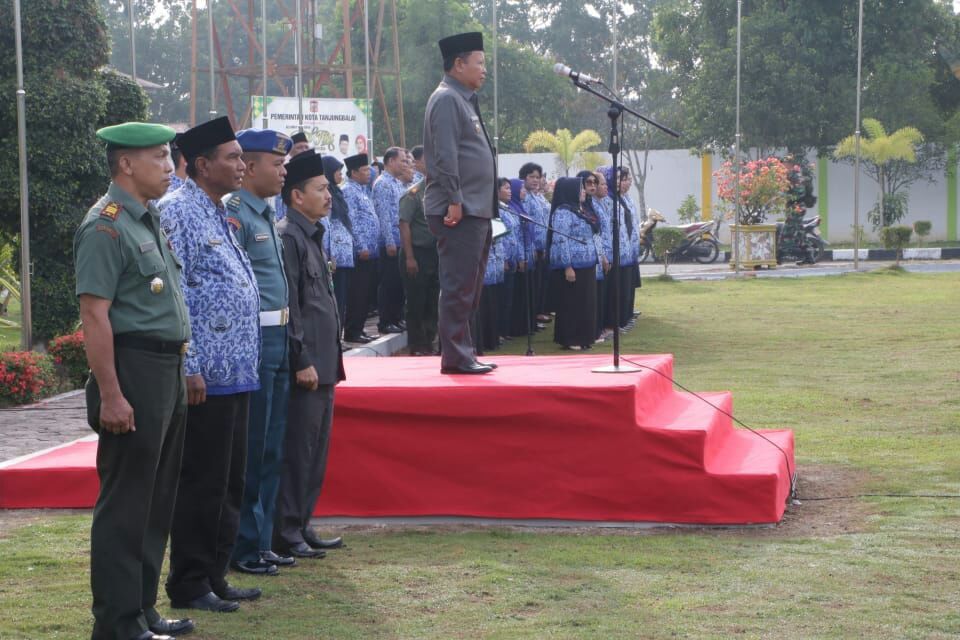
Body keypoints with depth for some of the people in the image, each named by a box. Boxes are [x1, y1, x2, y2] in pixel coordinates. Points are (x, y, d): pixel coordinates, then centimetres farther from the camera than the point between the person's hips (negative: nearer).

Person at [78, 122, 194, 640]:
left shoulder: (151, 220, 15)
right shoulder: (106, 226, -14)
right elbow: (94, 315, -19)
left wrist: (178, 372, 17)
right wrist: (110, 395, -23)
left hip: (168, 371, 10)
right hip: (134, 371, -10)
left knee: (156, 501, 15)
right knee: (125, 504, -3)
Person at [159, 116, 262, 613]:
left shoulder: (222, 214, 17)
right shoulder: (179, 211, -12)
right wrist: (188, 368, -20)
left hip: (236, 372, 10)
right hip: (205, 375, -10)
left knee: (230, 481, 14)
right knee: (202, 483, -3)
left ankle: (215, 576, 23)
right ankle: (189, 586, 6)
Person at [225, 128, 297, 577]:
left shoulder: (266, 216, 17)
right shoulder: (235, 216, -13)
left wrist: (286, 340, 18)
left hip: (277, 341, 10)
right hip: (252, 340, -10)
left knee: (271, 450, 14)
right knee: (250, 451, -2)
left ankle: (260, 541, 22)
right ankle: (243, 548, 6)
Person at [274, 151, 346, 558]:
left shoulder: (311, 236, 17)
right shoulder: (287, 237, -13)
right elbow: (288, 306, -18)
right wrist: (302, 362, -19)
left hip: (322, 362, 10)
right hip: (306, 364, -10)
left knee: (315, 448, 13)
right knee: (297, 449, -4)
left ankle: (302, 525, 20)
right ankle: (286, 532, 2)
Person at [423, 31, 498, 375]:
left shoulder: (464, 100, 20)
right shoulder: (446, 99, -11)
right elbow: (445, 155, -20)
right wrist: (454, 201, -22)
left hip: (475, 210, 10)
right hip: (459, 213, -10)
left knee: (468, 287, 13)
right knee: (458, 286, -8)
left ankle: (463, 353, 19)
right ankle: (455, 357, -6)